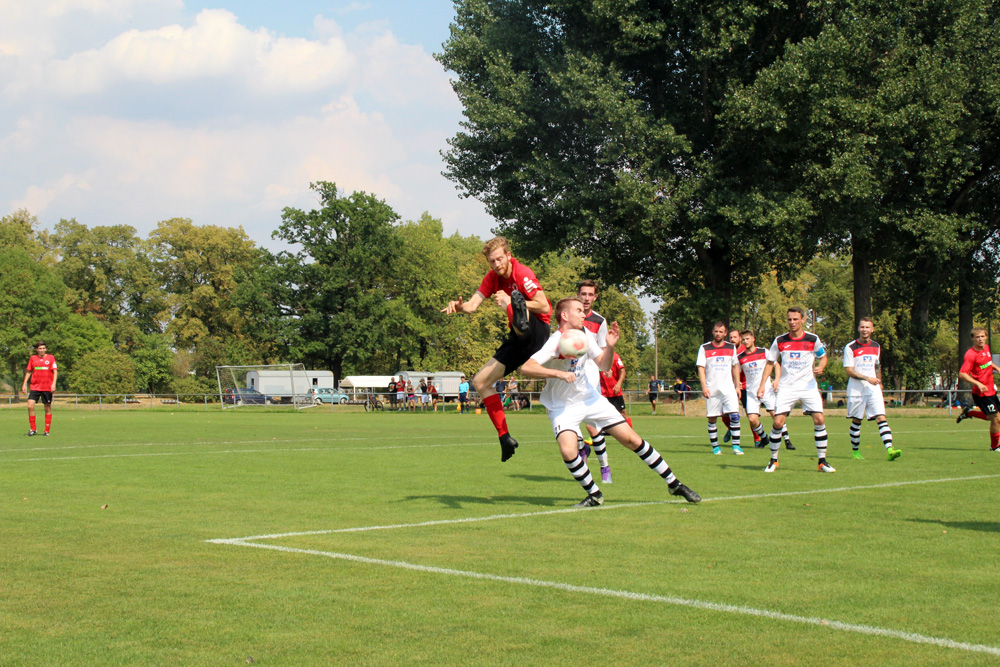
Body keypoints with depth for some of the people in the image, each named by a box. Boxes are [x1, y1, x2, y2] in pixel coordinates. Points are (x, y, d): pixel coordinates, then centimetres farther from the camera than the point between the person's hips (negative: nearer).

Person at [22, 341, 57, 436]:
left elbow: (55, 371, -1)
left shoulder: (50, 358, 2)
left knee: (47, 408, 4)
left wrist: (53, 383, -13)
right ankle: (33, 429, -1)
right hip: (35, 387, 2)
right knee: (30, 406, -11)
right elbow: (28, 372, 15)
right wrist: (24, 384, 9)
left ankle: (47, 430, 12)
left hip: (47, 388, -1)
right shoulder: (33, 358, 8)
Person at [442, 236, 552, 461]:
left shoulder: (523, 274, -12)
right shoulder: (493, 277, 9)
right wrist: (459, 306, -25)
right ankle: (505, 437, 4)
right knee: (480, 381, 4)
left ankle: (521, 320, -77)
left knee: (504, 300, -37)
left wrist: (512, 302, -28)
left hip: (537, 331, -8)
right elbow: (473, 304, -1)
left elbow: (545, 307, -19)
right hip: (519, 340, 8)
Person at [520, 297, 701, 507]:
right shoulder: (556, 342, -24)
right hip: (563, 406, -5)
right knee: (568, 451, -29)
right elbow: (526, 368, -36)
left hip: (591, 398, 5)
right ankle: (594, 495, -4)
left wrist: (610, 346, -15)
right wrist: (559, 373, -42)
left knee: (632, 439, 0)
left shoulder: (585, 335, -4)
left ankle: (674, 483, 13)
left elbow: (604, 366, 4)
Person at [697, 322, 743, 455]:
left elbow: (735, 367, 16)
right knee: (712, 419, 1)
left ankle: (736, 446, -9)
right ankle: (715, 446, 11)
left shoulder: (731, 348, 10)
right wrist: (704, 386, -12)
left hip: (728, 388, 1)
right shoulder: (704, 348, 3)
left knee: (734, 415, -12)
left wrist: (737, 386, 11)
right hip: (711, 389, -1)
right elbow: (701, 368, -1)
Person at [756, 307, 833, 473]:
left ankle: (822, 461, 0)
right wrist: (762, 384, 0)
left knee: (819, 420, -11)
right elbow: (770, 363, 8)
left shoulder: (813, 339, -1)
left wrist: (820, 368, -9)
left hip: (808, 386, 0)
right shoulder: (780, 341, 1)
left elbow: (823, 357, 13)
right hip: (786, 388, 0)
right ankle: (773, 460, 8)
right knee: (778, 422, -9)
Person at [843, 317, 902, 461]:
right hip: (856, 390, -3)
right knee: (856, 421, 7)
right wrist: (867, 378, -18)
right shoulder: (850, 347, -5)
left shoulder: (876, 347, 11)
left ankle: (889, 449, -25)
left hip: (873, 390, 3)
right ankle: (855, 450, 25)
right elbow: (848, 370, -10)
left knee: (881, 418, -13)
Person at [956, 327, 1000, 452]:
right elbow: (962, 374, -24)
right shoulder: (970, 355, -20)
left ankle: (969, 412, 35)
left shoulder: (986, 348, 6)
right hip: (981, 393, -8)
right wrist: (978, 383, -32)